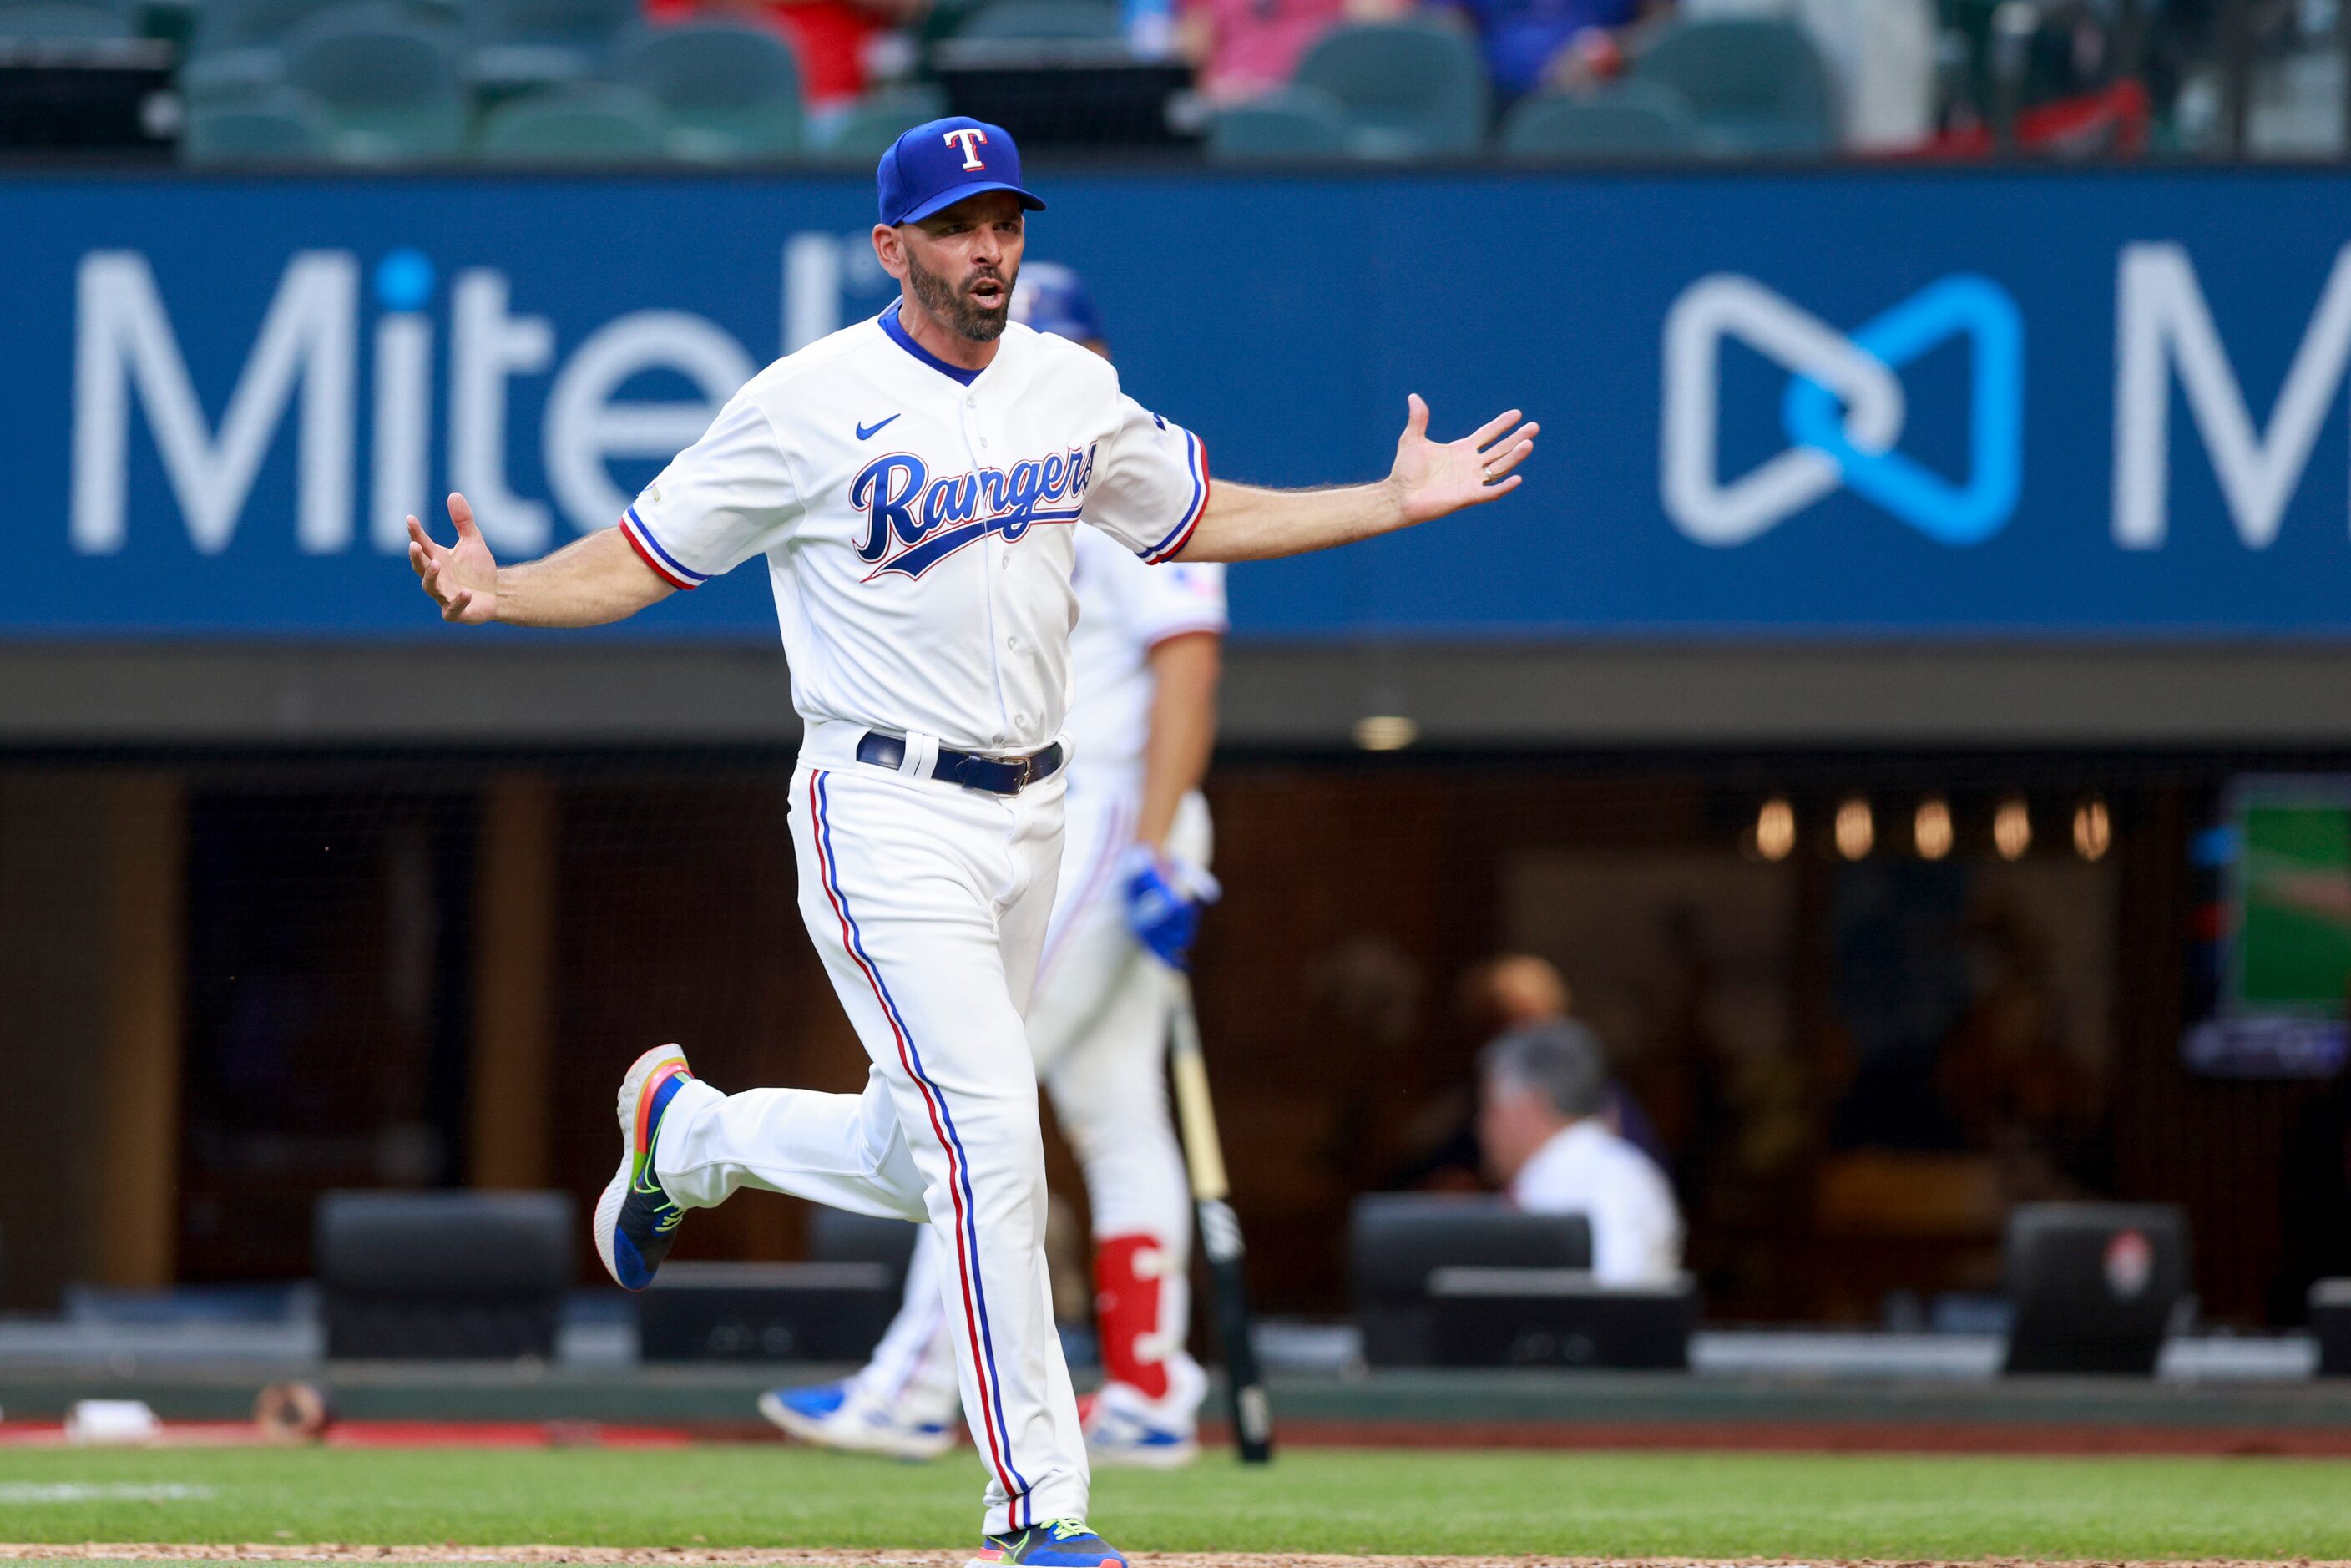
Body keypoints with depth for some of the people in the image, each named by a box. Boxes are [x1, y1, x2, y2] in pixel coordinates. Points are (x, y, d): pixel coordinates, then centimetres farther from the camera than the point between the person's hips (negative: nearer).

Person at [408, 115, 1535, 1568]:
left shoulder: (1073, 389, 8)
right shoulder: (812, 404, -10)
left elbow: (1194, 518, 22)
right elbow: (640, 559, -6)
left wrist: (1396, 503, 14)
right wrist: (495, 591, -25)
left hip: (1026, 818, 7)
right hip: (886, 817, -7)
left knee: (919, 1163, 13)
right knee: (992, 1136, -15)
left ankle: (686, 1127, 43)